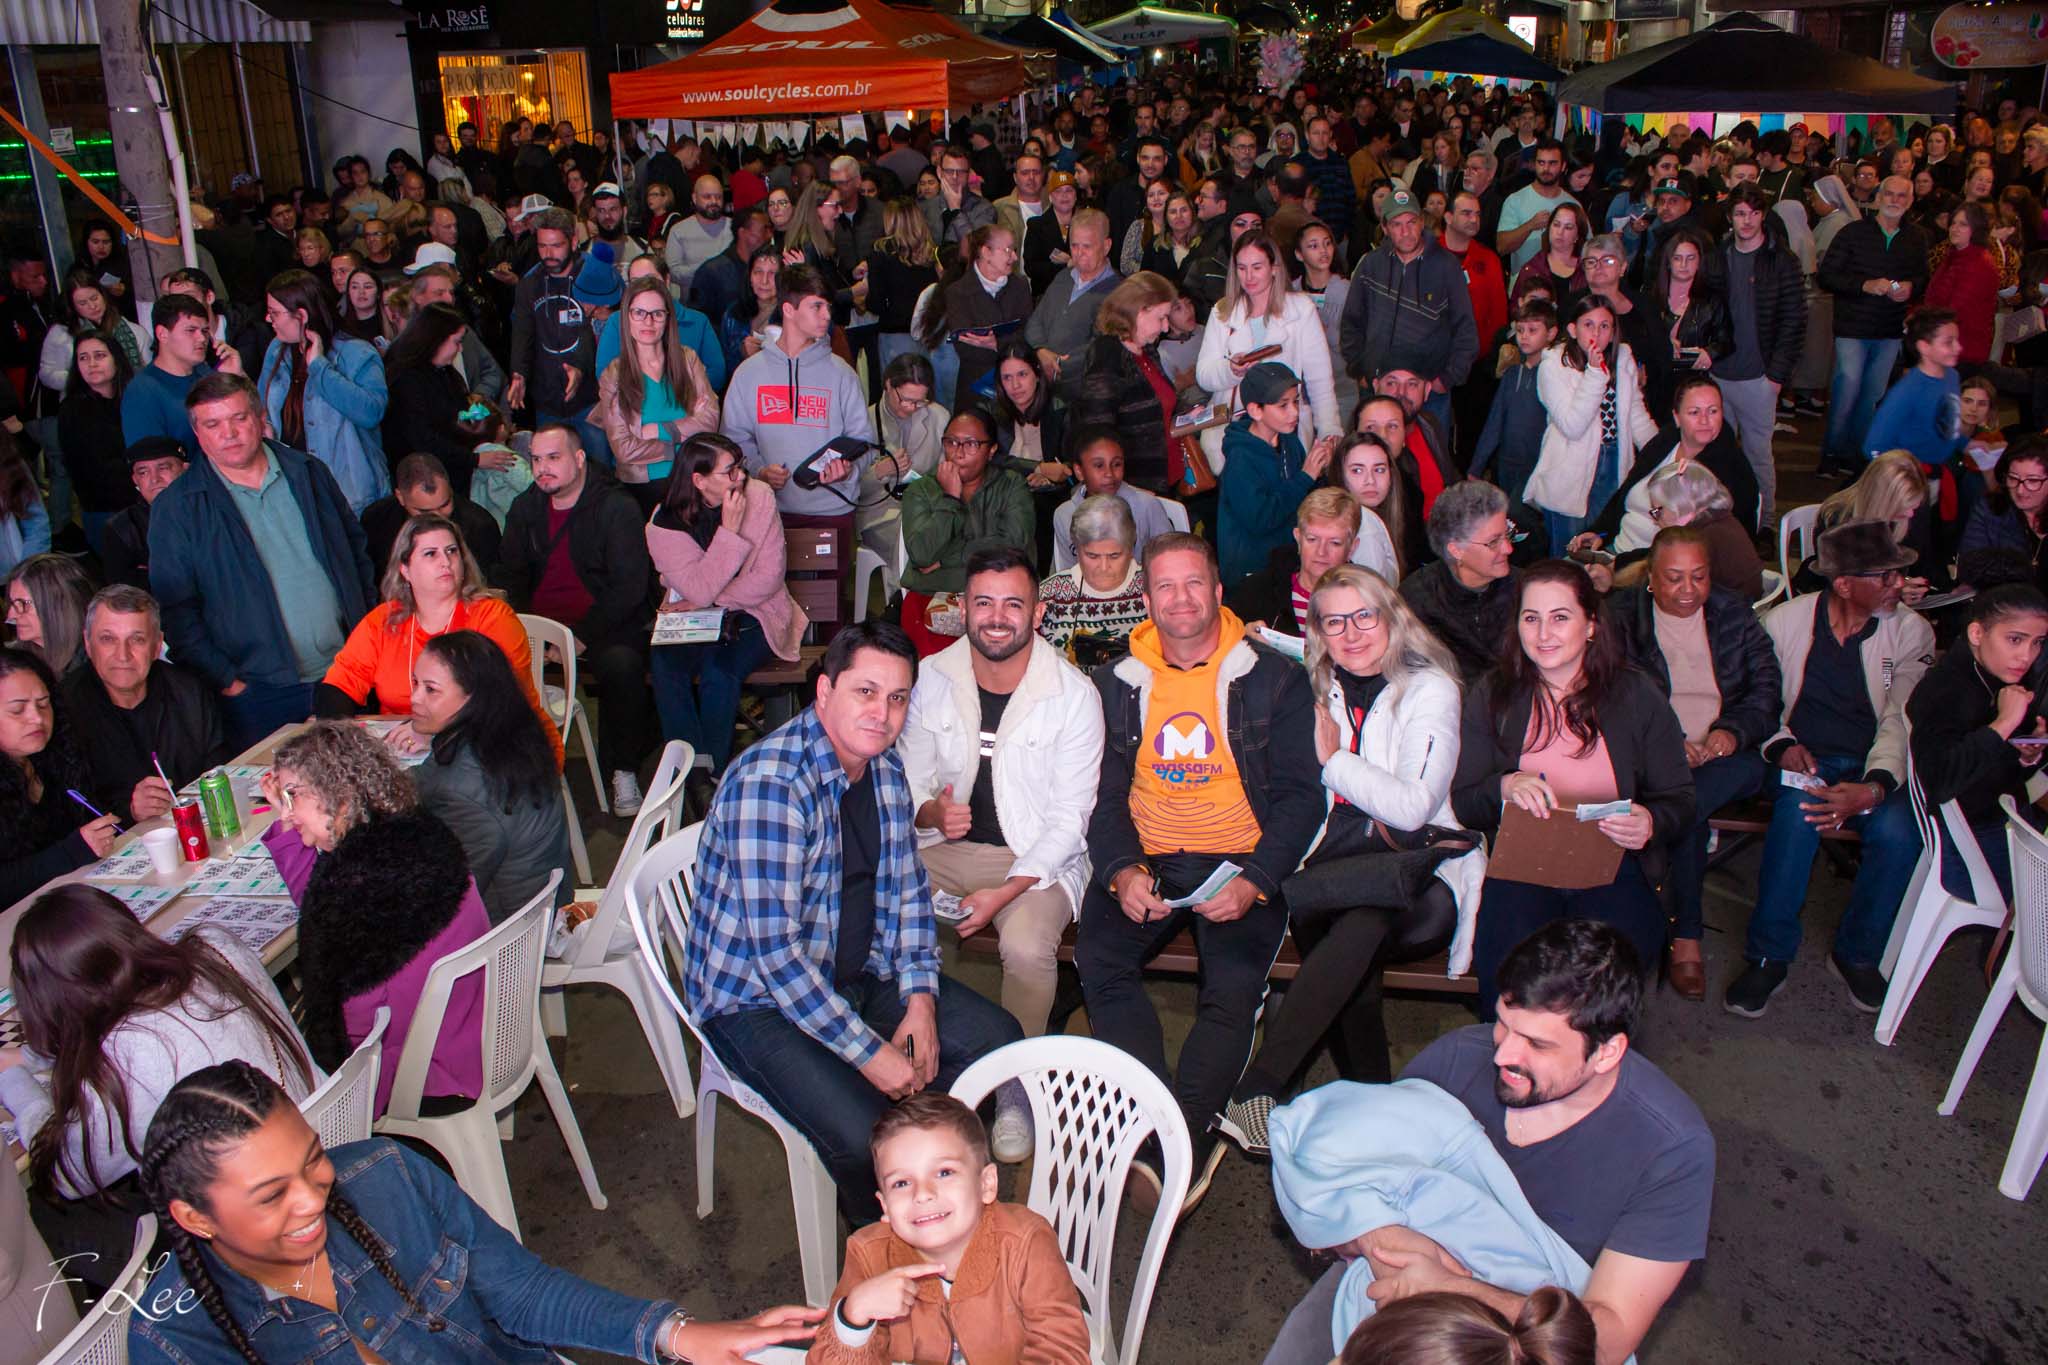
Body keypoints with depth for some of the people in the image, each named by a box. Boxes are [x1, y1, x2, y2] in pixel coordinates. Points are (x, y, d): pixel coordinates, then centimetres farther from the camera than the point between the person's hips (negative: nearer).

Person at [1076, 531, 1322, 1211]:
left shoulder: (1273, 678, 5)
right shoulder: (1119, 682, 13)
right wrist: (1121, 870, -11)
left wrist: (1254, 881, -15)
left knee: (1235, 983, -28)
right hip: (1145, 860, 2)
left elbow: (1300, 796, 0)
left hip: (1240, 863, -2)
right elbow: (1104, 793, 9)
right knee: (1098, 957, -25)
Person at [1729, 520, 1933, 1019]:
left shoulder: (1911, 631, 2)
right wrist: (1783, 746, -16)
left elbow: (1901, 722, -6)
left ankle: (1857, 954, -4)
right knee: (1798, 813, -35)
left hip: (1874, 765, 1)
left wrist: (1874, 787, -23)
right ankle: (1769, 956, -20)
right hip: (1805, 760, -1)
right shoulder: (1786, 620, 1)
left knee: (1897, 832, -30)